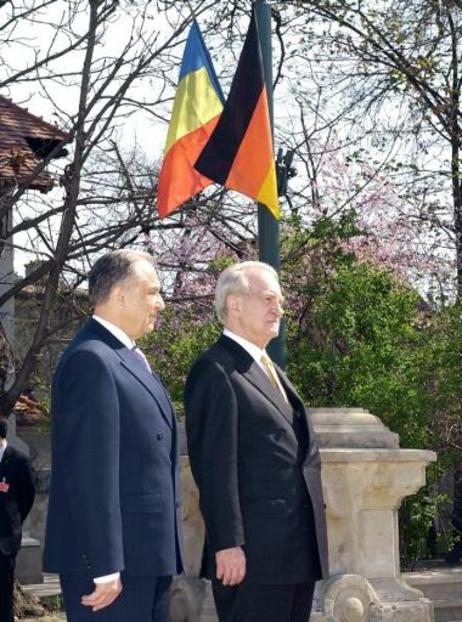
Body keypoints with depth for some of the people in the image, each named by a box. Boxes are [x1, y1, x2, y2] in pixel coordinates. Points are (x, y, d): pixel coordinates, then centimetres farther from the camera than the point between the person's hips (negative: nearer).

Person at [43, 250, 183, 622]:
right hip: (115, 559, -10)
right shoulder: (91, 360, -14)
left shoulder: (127, 358, 16)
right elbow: (90, 472, -20)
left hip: (147, 555, 10)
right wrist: (103, 565, -22)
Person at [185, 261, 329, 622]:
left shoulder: (272, 372, 20)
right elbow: (214, 465, -16)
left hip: (300, 549, 9)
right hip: (252, 552, -9)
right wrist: (228, 544, -20)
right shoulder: (216, 372, -9)